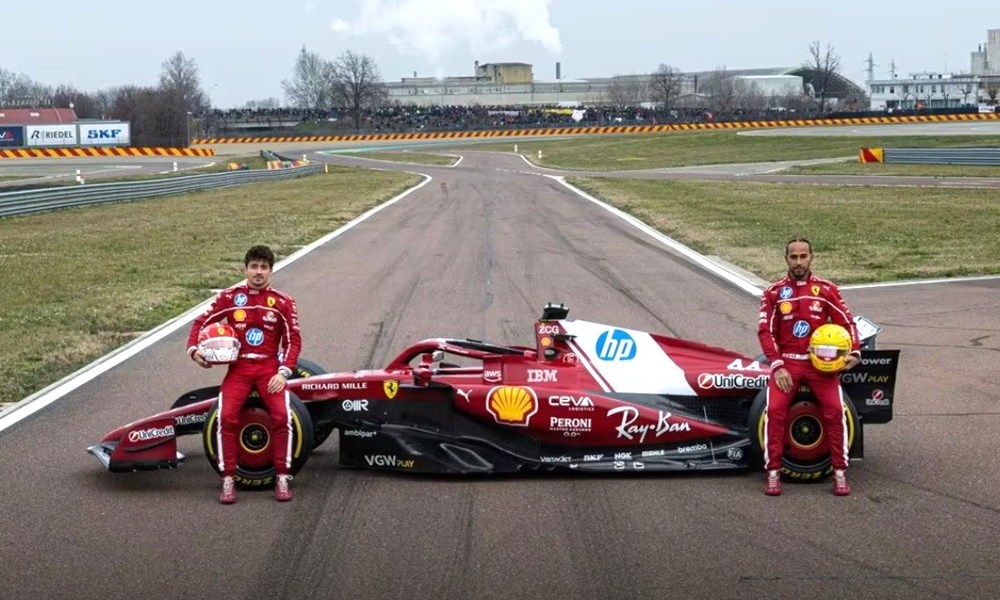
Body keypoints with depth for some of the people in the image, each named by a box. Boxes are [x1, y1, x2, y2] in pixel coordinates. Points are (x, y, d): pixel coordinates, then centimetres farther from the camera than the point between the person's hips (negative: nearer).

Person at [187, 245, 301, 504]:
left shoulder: (283, 302, 2)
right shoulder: (229, 297, 4)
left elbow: (293, 341, 3)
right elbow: (201, 322, 10)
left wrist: (283, 373, -8)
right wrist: (193, 349, -7)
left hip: (270, 368, 0)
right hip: (238, 368, 0)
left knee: (282, 416, -22)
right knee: (226, 417, -21)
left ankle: (282, 478, -8)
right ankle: (228, 480, -9)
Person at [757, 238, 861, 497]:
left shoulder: (826, 290, 5)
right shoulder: (774, 292, 4)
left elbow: (847, 323, 8)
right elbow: (765, 331, 0)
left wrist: (854, 352, -8)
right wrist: (777, 366, -11)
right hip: (786, 362, 0)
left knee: (835, 410, -20)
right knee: (774, 409, -22)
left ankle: (840, 473, -6)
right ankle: (773, 473, -9)